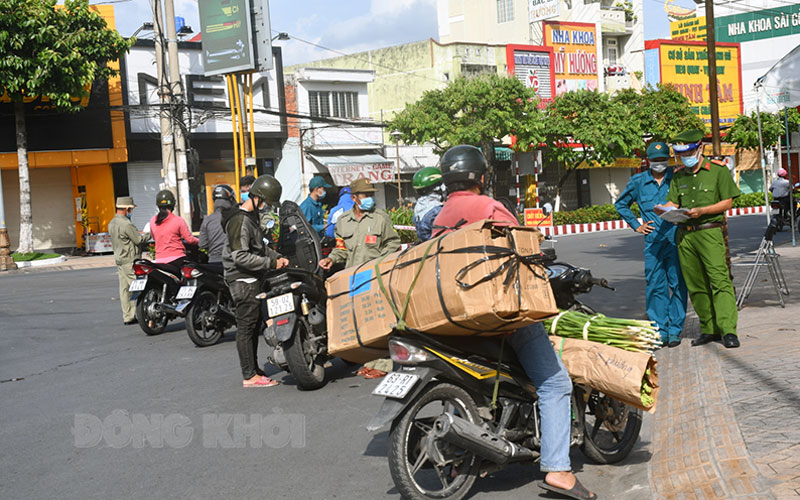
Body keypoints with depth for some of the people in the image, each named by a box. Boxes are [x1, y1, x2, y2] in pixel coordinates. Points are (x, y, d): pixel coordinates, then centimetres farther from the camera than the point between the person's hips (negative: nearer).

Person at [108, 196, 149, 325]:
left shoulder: (112, 223, 11)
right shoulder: (126, 224, -19)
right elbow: (139, 240, -15)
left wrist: (139, 233, 17)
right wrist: (149, 234, 1)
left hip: (119, 259, 9)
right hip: (130, 260, -9)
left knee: (124, 288, 8)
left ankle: (128, 316, 10)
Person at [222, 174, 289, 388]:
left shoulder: (252, 216, 15)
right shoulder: (240, 220, -19)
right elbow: (240, 257, -25)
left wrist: (277, 257, 10)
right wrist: (271, 263, -21)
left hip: (253, 279, 10)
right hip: (244, 280, -10)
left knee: (253, 325, 16)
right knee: (246, 326, -6)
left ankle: (253, 369, 25)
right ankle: (249, 376, -2)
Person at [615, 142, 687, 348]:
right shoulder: (638, 181, 10)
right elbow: (621, 204, 23)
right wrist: (636, 225, 15)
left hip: (676, 238, -2)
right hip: (652, 241, 2)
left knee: (678, 284, -1)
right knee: (655, 286, 2)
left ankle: (675, 331, 6)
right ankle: (659, 332, 8)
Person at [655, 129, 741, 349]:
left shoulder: (718, 170, 2)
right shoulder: (678, 175, 16)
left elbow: (727, 202, -2)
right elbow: (673, 202, 14)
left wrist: (702, 211, -16)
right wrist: (663, 209, -9)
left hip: (709, 231, -5)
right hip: (684, 234, 5)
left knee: (720, 279, -13)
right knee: (695, 285, 5)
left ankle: (728, 330, -14)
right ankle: (709, 329, 12)